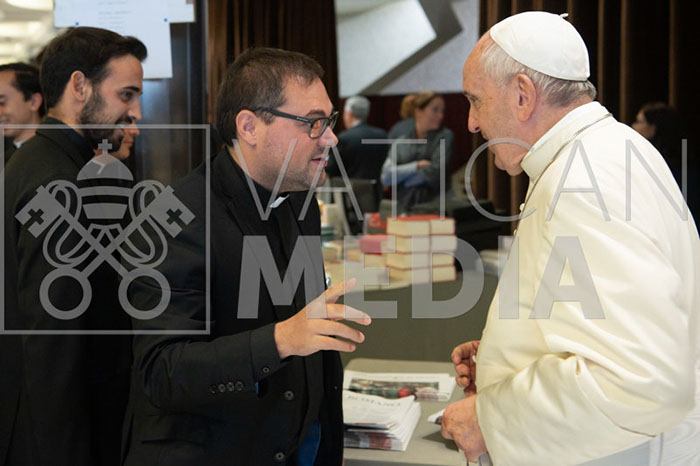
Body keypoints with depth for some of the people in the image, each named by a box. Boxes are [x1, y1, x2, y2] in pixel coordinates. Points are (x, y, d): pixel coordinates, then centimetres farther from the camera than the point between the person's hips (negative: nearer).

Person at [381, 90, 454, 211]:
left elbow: (436, 172, -7)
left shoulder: (445, 136, 4)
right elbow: (386, 177, 0)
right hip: (404, 207, 2)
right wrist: (417, 166, -8)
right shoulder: (400, 143, 11)